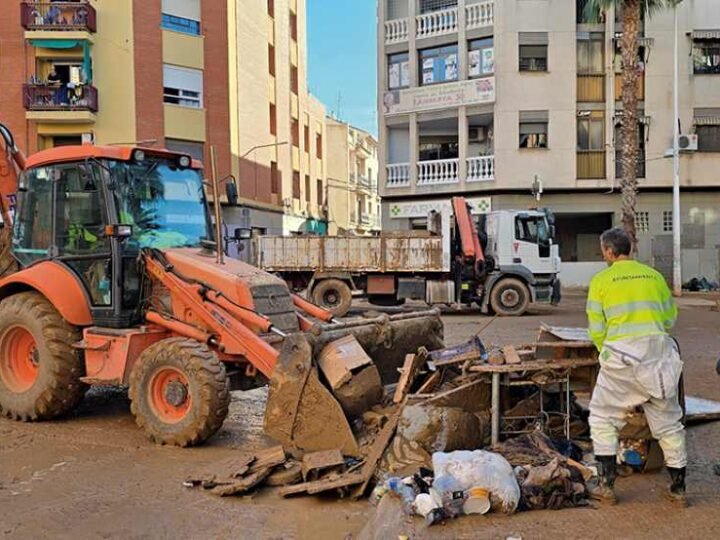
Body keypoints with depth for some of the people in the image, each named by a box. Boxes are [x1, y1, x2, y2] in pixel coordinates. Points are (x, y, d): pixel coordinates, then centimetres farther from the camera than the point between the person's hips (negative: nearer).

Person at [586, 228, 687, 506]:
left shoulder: (601, 280, 0)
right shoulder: (654, 276, 10)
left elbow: (596, 330, 0)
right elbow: (670, 318, 15)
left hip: (622, 356, -3)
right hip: (659, 355, 4)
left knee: (602, 418, 12)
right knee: (668, 422, 15)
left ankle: (606, 486, 12)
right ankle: (678, 488, 23)